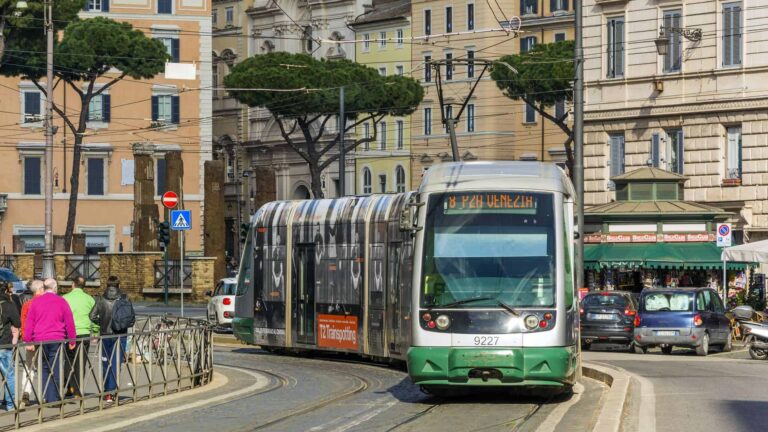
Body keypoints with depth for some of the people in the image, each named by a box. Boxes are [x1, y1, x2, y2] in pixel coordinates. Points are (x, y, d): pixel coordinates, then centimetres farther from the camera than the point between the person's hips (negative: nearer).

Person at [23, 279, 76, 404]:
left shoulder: (36, 302, 5)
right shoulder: (61, 302, -1)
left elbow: (29, 322, 4)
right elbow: (69, 322, 1)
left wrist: (28, 341, 8)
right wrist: (72, 341, 8)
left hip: (40, 341, 3)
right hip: (57, 340, -3)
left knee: (44, 369, 12)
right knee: (55, 370, -1)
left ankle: (46, 398, 12)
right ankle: (53, 399, -4)